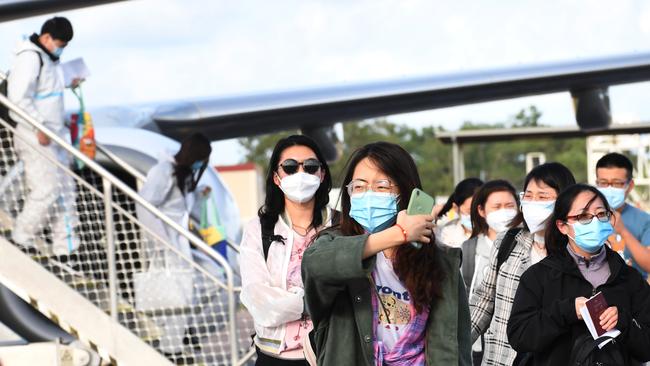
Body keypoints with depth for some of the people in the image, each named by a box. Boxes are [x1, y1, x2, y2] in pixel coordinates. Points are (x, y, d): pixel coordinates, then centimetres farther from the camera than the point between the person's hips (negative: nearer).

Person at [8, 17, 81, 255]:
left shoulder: (50, 59, 14)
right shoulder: (30, 58, -16)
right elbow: (19, 98, -22)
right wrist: (39, 128, -21)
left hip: (52, 134, 10)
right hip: (35, 136, -10)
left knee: (65, 189, 8)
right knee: (47, 189, -10)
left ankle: (66, 247, 12)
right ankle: (21, 239, 4)